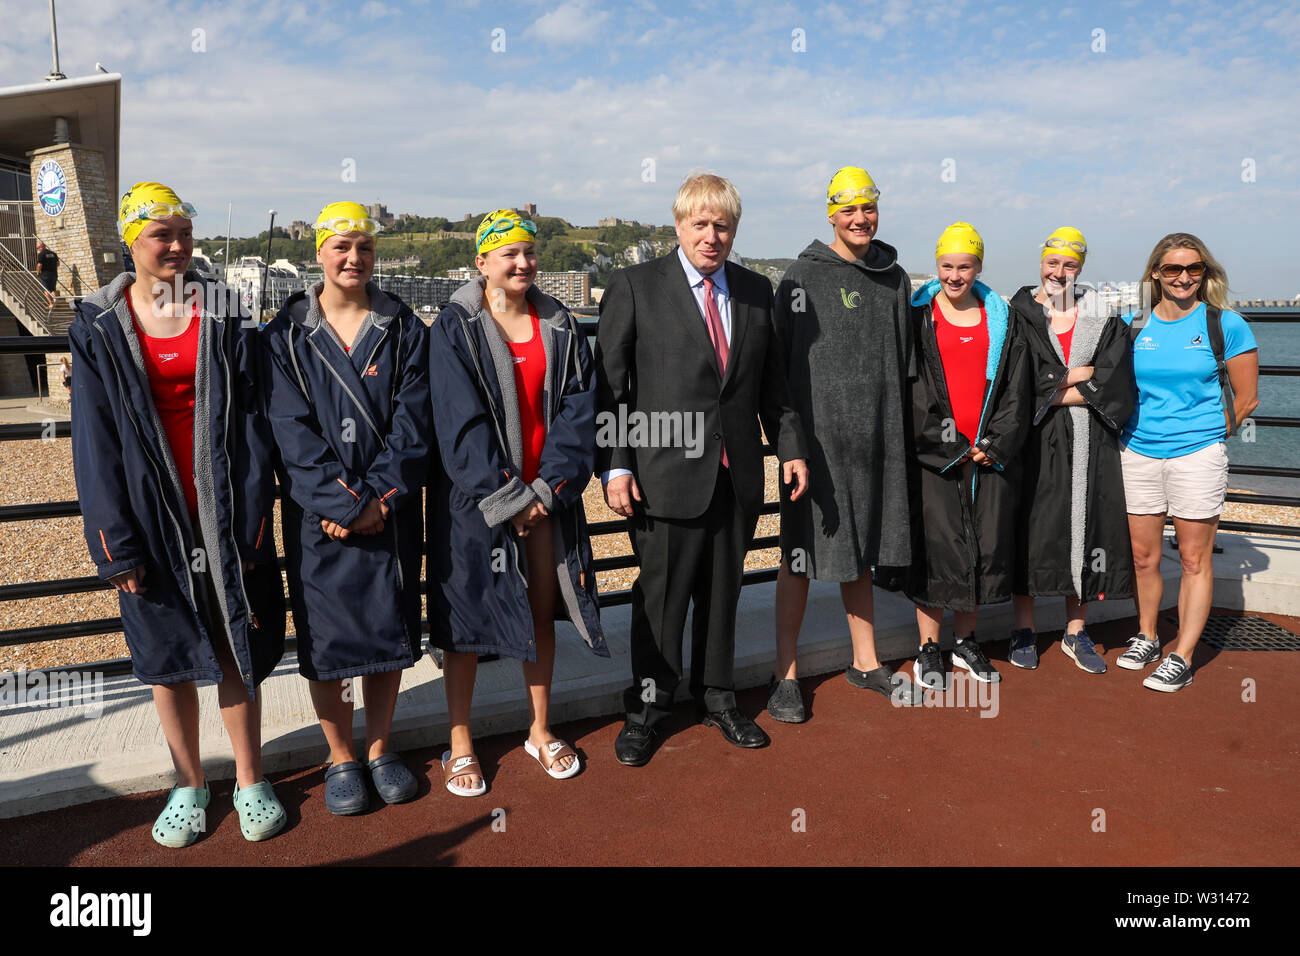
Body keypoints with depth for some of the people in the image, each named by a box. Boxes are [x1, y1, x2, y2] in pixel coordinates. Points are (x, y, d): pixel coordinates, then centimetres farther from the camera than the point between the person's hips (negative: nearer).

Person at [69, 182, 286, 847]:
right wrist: (114, 541, -7)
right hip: (151, 519, 1)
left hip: (225, 515, 0)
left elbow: (251, 423, -2)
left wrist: (252, 520, -9)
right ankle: (190, 785, 29)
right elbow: (95, 440, -1)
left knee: (237, 651, 8)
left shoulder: (225, 316, 1)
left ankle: (249, 782, 24)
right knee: (168, 657, 11)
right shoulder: (98, 326, 1)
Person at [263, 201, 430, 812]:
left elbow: (411, 422, -4)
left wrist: (378, 498, -15)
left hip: (390, 509, 1)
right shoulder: (286, 334, 1)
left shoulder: (404, 330, 4)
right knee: (325, 636, 6)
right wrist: (345, 502, -17)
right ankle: (341, 757, 24)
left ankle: (380, 748, 27)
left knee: (390, 628, 8)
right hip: (317, 514, -1)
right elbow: (292, 429, -7)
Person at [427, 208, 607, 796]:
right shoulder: (455, 327, -6)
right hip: (476, 499, -4)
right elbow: (460, 420, -12)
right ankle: (460, 744, 21)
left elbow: (577, 409, 0)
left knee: (542, 612, 13)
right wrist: (505, 497, -16)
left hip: (547, 498, 4)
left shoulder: (559, 326, 6)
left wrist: (549, 487, -11)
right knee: (466, 618, 5)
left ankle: (540, 731, 30)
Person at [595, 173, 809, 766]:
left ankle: (716, 697, 33)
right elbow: (608, 385, -5)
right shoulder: (635, 287, -4)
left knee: (723, 590, 14)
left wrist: (790, 447, 8)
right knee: (660, 593, 6)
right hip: (666, 473, -4)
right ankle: (647, 706, 25)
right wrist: (615, 466, -11)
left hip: (737, 473, 4)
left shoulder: (755, 290, 10)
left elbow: (772, 382, 15)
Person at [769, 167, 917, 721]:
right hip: (818, 438, -5)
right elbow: (782, 358, -7)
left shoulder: (893, 279, 13)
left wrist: (900, 426, 14)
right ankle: (785, 675, 10)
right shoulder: (805, 276, -5)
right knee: (803, 556, 0)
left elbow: (904, 359, 19)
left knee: (862, 552, 15)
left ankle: (865, 662, 28)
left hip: (877, 438, 5)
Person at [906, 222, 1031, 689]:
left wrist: (996, 445, -5)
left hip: (990, 454, 3)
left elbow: (1016, 391, 7)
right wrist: (950, 447, -10)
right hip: (935, 453, -3)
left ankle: (966, 641, 23)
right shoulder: (918, 317, 2)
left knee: (985, 546, 7)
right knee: (936, 546, -2)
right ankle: (928, 649, 11)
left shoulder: (1001, 319, 11)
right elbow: (913, 392, -4)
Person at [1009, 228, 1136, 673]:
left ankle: (1076, 632, 17)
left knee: (1084, 524, 4)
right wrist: (1084, 374, -7)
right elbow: (1021, 380, -10)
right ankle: (1024, 630, 12)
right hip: (1035, 440, -2)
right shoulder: (1019, 315, 3)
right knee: (1030, 527, 0)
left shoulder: (1102, 318, 10)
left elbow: (1116, 382, -3)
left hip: (1089, 442, 2)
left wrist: (1054, 390, -10)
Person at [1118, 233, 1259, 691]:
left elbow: (1246, 399, 4)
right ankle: (1146, 636, 29)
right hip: (1138, 454, 3)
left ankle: (1181, 657, 11)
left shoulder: (1225, 325, -2)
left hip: (1197, 455, -3)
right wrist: (1135, 430, 9)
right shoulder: (1132, 325, 5)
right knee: (1143, 557, 10)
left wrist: (1207, 435, 7)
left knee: (1195, 560, 2)